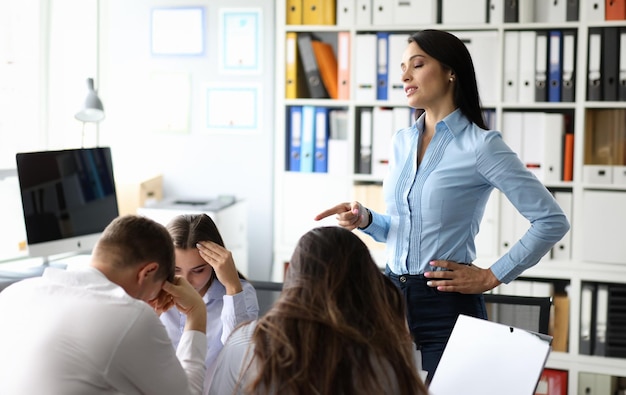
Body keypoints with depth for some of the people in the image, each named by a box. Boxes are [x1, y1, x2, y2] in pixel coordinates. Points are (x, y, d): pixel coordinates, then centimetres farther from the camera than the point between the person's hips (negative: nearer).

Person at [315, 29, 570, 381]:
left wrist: (492, 277, -10)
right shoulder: (402, 142, 9)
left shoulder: (480, 145, -11)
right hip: (392, 297, 6)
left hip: (446, 304, -6)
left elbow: (553, 222, -12)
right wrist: (365, 219, 0)